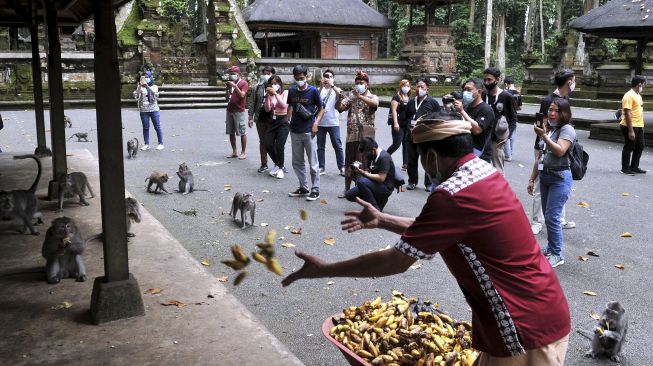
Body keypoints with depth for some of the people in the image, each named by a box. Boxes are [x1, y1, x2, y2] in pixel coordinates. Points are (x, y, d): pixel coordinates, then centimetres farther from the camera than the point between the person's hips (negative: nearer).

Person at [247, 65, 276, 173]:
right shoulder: (257, 87, 5)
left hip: (273, 118, -3)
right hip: (261, 118, 3)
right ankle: (264, 164, 22)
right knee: (262, 141, 12)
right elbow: (252, 103, 6)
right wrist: (250, 117, 1)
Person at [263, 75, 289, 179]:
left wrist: (275, 93, -19)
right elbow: (267, 109, 0)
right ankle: (277, 164, 20)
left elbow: (284, 105, -16)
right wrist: (268, 96, -8)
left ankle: (280, 168, 8)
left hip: (283, 121, -4)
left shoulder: (285, 93, 1)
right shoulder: (270, 95, 9)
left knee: (279, 146, -13)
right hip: (271, 121, 4)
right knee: (268, 145, -4)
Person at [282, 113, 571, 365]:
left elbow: (396, 262, -18)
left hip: (526, 329, -8)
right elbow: (432, 230, 18)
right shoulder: (486, 173, 5)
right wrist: (381, 221, 23)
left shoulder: (453, 195, -25)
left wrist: (323, 270, -9)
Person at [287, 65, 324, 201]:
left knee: (313, 163, 0)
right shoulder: (292, 90, 4)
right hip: (295, 131, 5)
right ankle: (303, 187, 24)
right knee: (297, 162, 11)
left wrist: (316, 123, -13)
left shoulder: (313, 90, -7)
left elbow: (321, 109, 0)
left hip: (308, 131, -5)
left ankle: (315, 190, 8)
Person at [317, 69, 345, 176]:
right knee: (320, 146, 6)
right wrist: (321, 86, -16)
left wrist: (332, 85, -23)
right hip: (320, 123, 2)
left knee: (337, 146, 0)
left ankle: (342, 167, 7)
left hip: (333, 123, -2)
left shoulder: (335, 89, 5)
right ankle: (321, 168, 13)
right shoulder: (320, 90, 8)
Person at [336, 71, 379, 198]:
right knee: (349, 162, 8)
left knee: (363, 163, -2)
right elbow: (339, 108, 6)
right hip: (351, 134, 4)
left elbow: (375, 104, -20)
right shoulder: (351, 97, 16)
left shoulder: (372, 97, 4)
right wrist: (340, 99, -15)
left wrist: (360, 96, -30)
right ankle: (347, 188, 17)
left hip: (365, 136, -4)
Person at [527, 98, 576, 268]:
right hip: (544, 176, 8)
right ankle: (550, 248, 23)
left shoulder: (567, 129, -7)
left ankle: (557, 254, -1)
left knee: (552, 217, -10)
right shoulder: (547, 129, 17)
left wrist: (543, 136, -30)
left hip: (559, 178, -8)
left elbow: (560, 151, -23)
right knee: (548, 216, 12)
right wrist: (532, 179, 17)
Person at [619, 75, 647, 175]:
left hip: (639, 126, 9)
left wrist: (641, 125, 18)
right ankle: (625, 169, 9)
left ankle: (634, 167, 23)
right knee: (629, 147, -1)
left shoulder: (638, 95, 14)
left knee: (640, 146, 13)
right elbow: (627, 113, -22)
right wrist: (630, 130, -25)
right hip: (630, 126, -9)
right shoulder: (629, 96, -17)